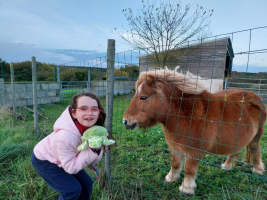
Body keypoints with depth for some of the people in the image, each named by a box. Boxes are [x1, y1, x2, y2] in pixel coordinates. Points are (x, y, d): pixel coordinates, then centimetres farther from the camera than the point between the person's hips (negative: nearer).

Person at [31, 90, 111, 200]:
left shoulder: (92, 126, -22)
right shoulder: (66, 136, -40)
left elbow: (93, 161, -12)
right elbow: (70, 167, -27)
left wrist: (97, 150, -33)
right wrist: (91, 150, -37)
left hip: (64, 160, 6)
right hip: (44, 160, -6)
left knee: (87, 184, 7)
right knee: (72, 189, -12)